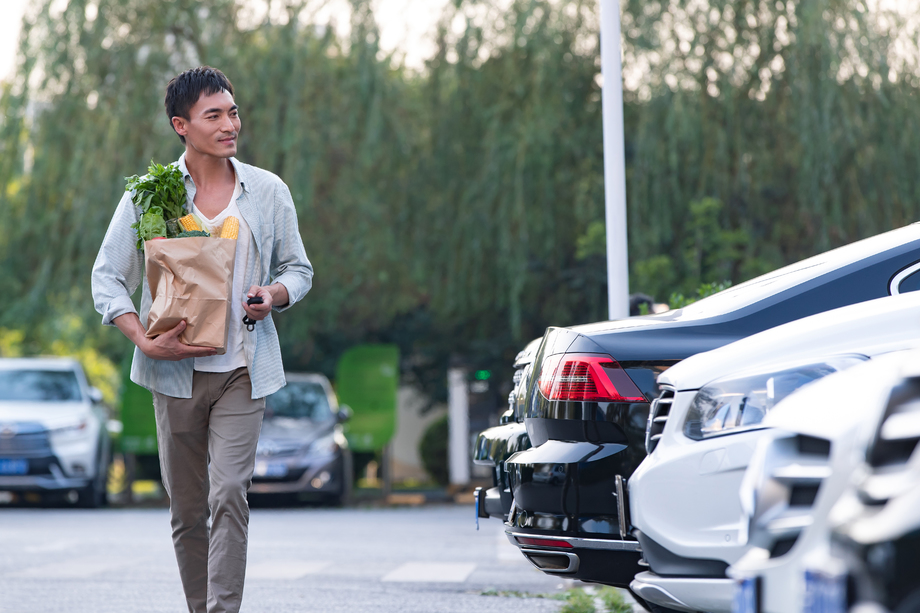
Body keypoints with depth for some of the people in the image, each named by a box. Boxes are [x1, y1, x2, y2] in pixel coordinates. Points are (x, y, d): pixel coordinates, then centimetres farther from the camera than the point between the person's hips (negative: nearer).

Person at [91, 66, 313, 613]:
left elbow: (299, 269, 14)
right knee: (187, 509, 6)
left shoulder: (269, 192, 5)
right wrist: (144, 341, -13)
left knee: (230, 494, -15)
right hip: (176, 370, 0)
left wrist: (274, 295, -9)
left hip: (242, 369, 0)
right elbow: (108, 276, 2)